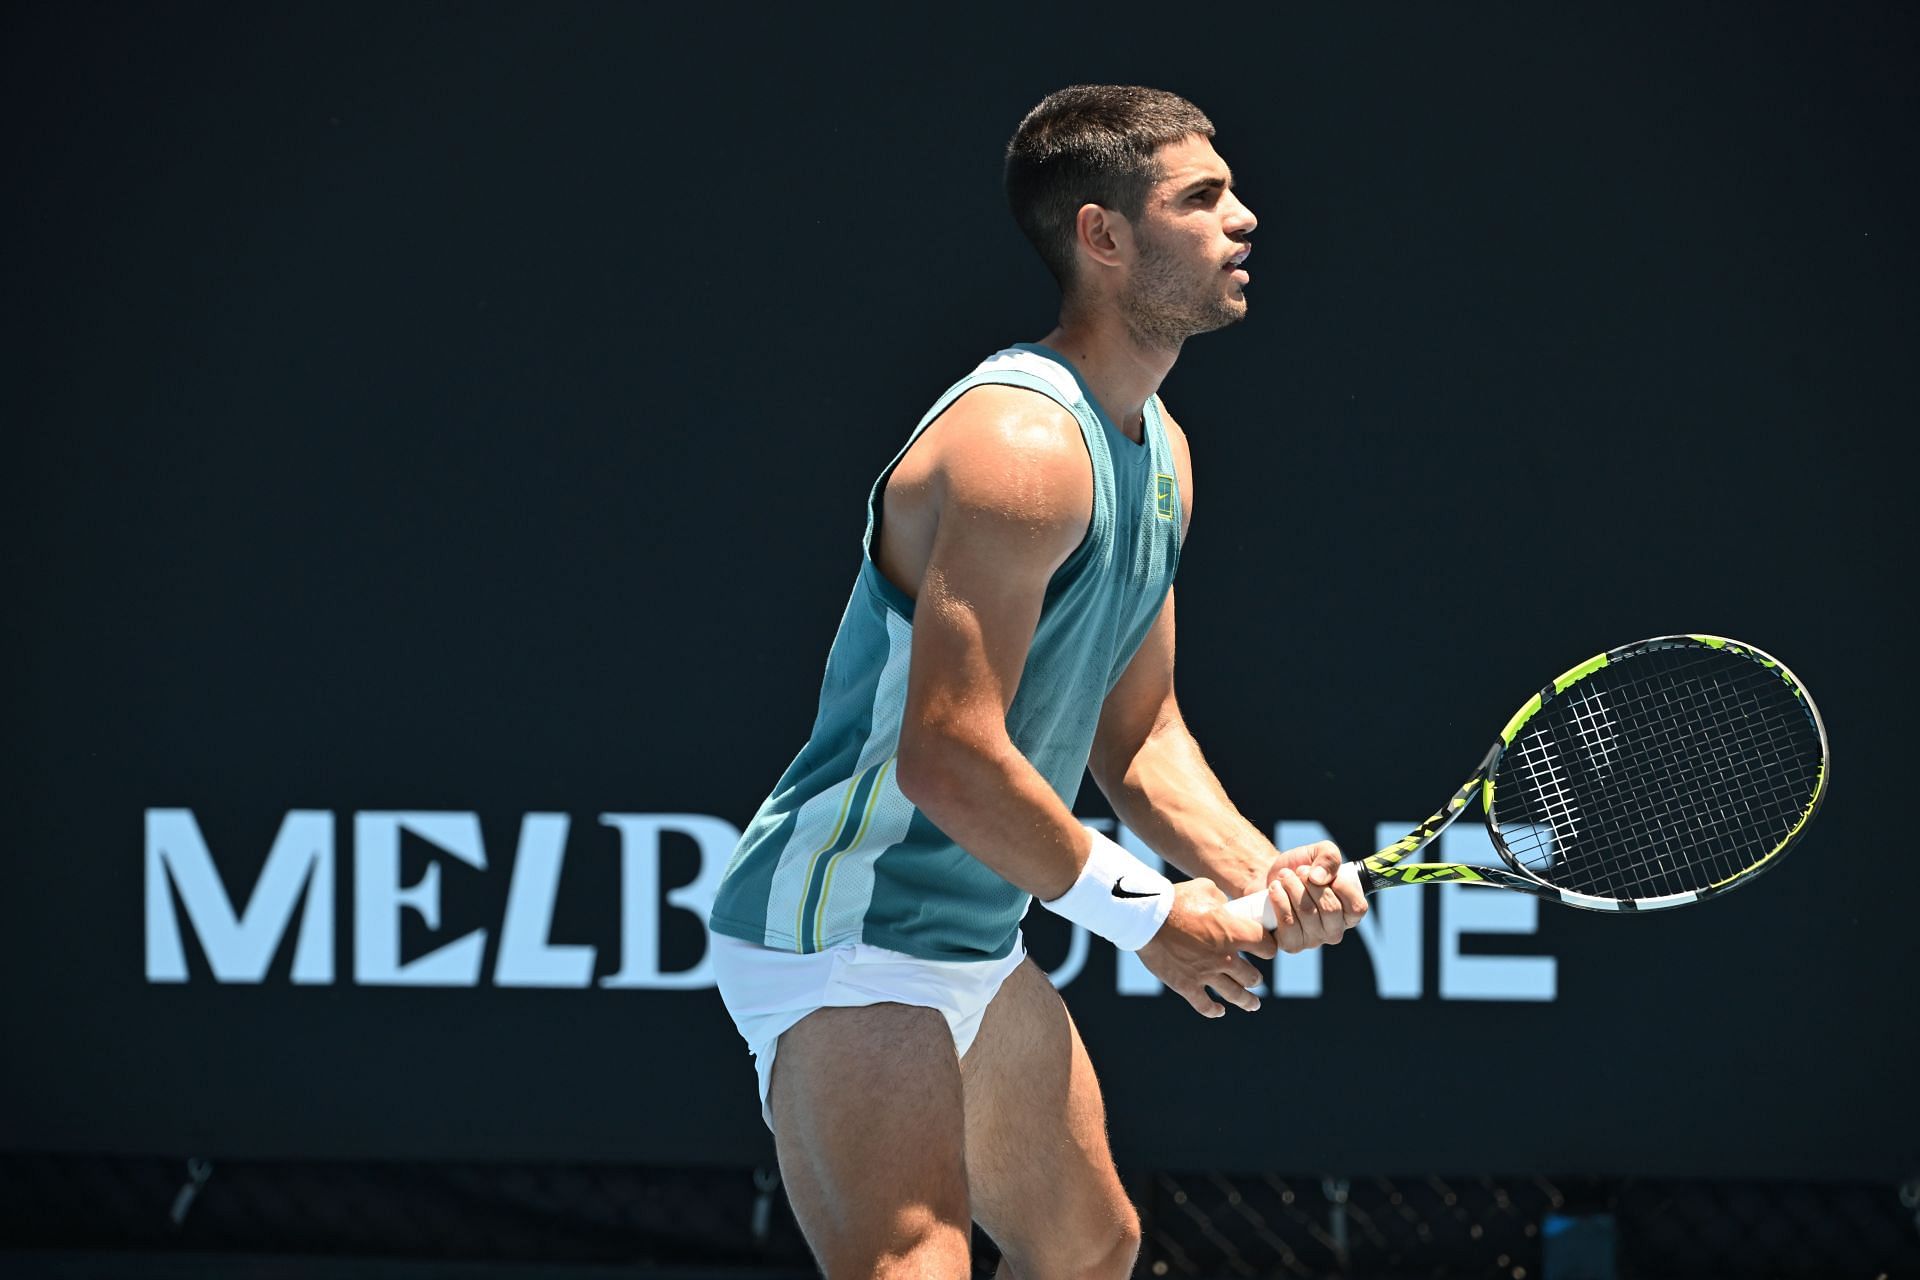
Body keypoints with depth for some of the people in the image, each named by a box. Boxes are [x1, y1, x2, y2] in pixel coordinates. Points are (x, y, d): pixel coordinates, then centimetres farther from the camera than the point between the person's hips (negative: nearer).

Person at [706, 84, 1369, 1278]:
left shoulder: (1160, 450, 11)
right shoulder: (1021, 443, -23)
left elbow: (1137, 736, 16)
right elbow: (949, 761, -28)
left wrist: (1260, 875, -2)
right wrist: (1147, 910, -18)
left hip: (977, 950, 11)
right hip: (845, 943, -11)